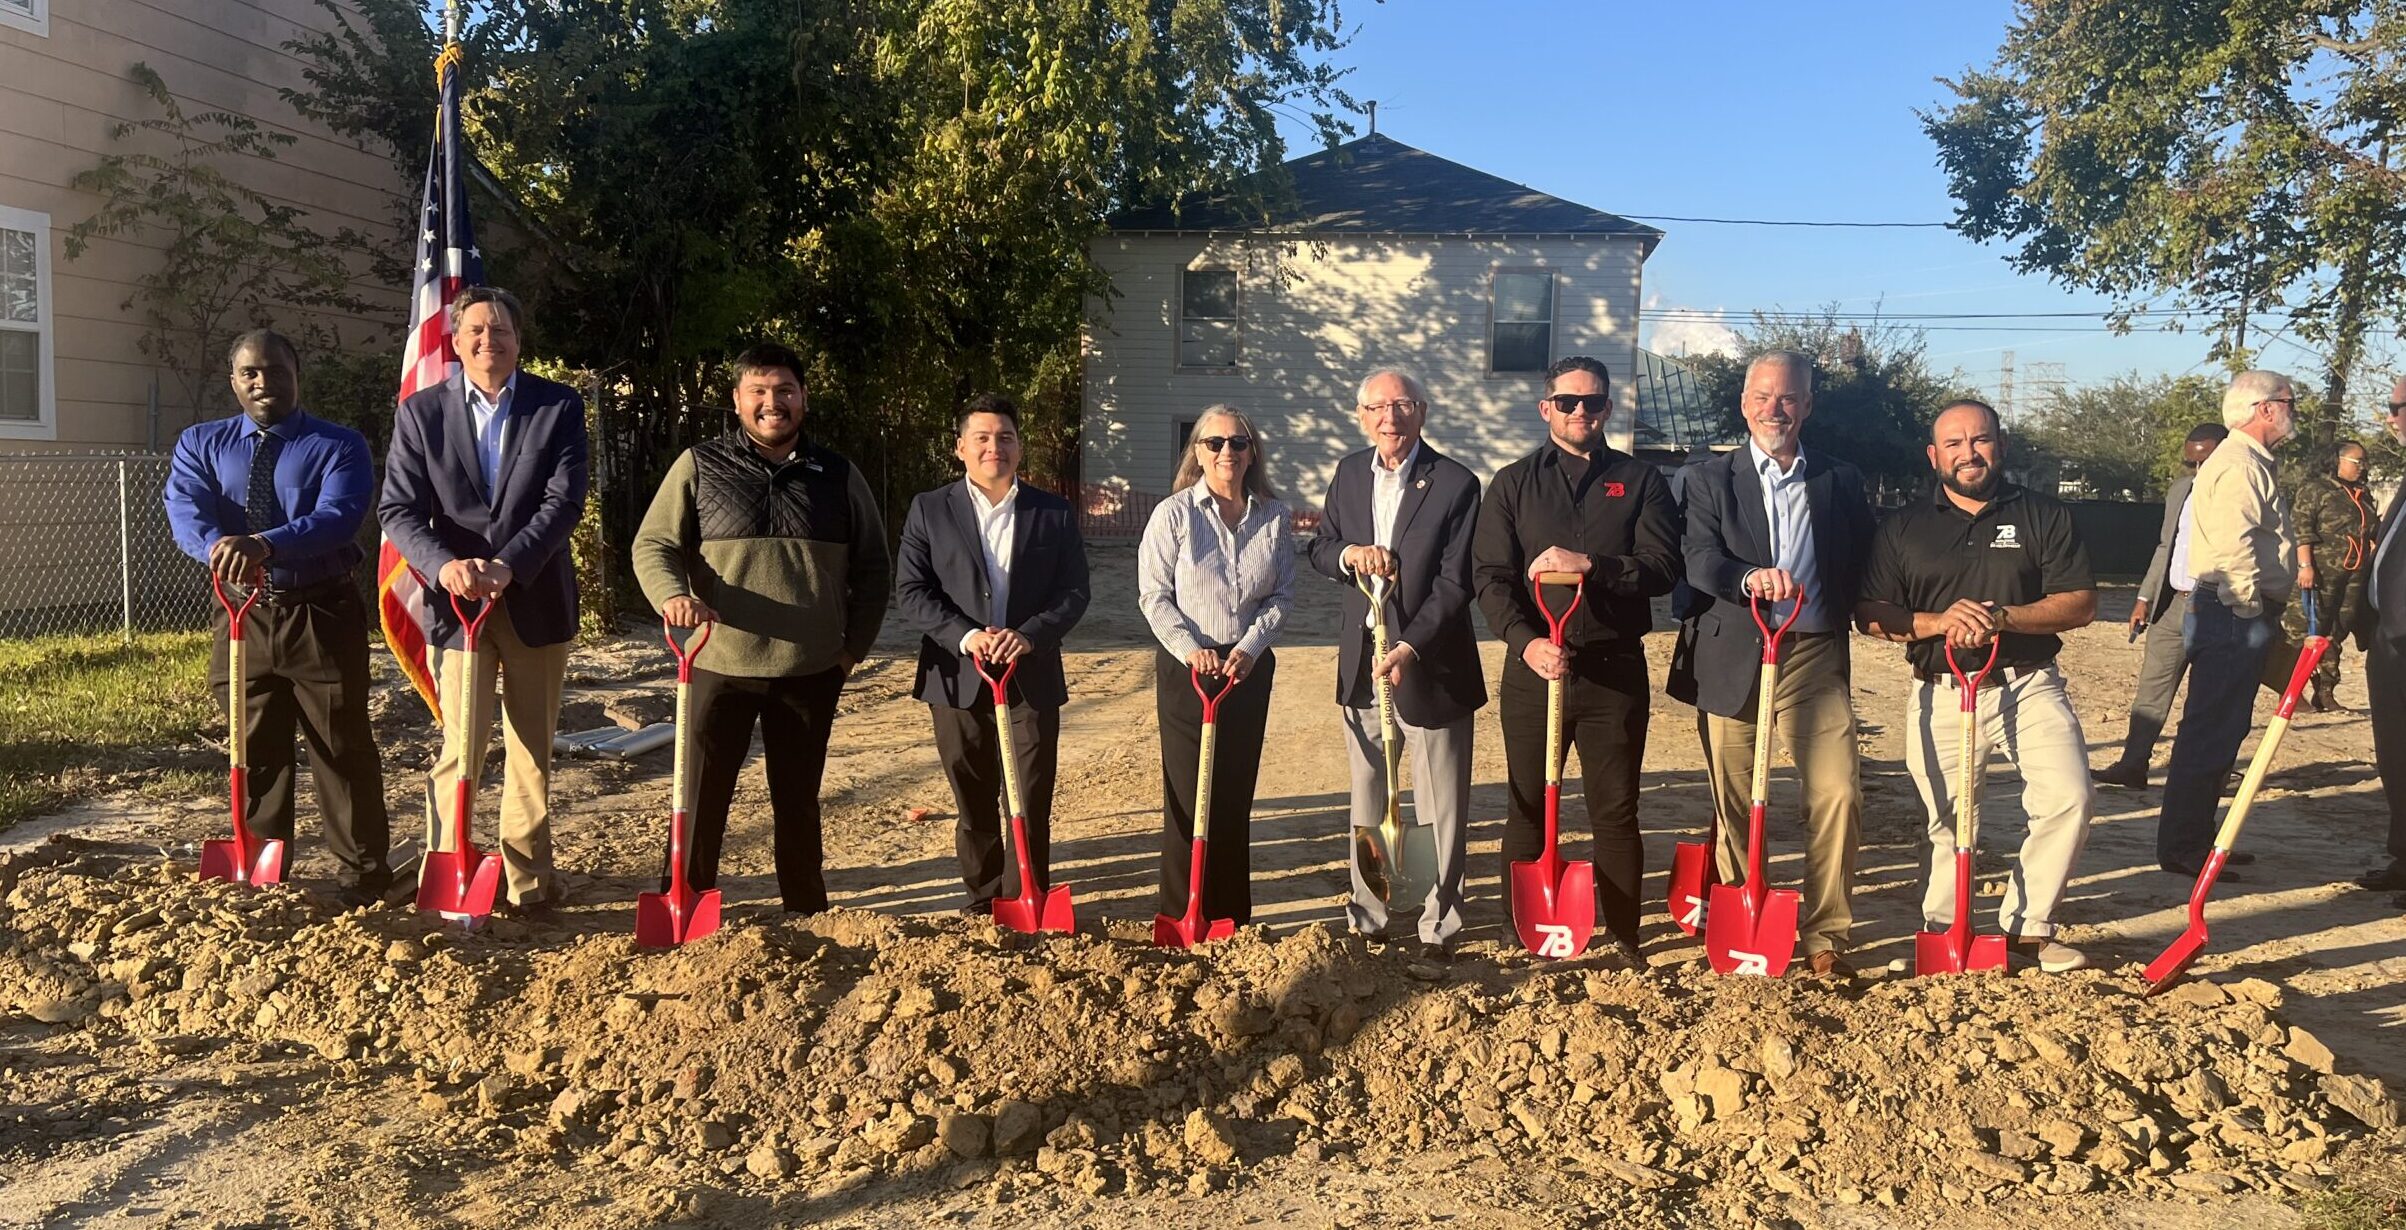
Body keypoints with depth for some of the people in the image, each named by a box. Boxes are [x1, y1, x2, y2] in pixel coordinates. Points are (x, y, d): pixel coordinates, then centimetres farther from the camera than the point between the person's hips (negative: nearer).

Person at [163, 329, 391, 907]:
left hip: (323, 614, -3)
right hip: (244, 614, 3)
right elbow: (184, 507, -11)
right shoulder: (201, 444, 8)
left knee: (342, 746, 1)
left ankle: (361, 872, 12)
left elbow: (339, 515, -20)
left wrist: (267, 544, -37)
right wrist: (216, 546, -34)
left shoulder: (339, 445, -2)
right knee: (254, 748, 11)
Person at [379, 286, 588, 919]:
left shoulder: (558, 407, 1)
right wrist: (444, 564, -23)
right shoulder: (420, 411, 2)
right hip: (457, 601, -1)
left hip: (535, 600, 1)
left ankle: (528, 878, 20)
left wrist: (507, 565, -22)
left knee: (533, 752, 10)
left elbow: (564, 502, -9)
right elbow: (399, 509, -4)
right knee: (459, 749, -4)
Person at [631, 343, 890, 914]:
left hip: (810, 670, 2)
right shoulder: (698, 466, 3)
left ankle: (806, 913, 23)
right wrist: (673, 594, -19)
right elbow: (653, 545, 2)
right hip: (719, 664, -1)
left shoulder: (839, 476, 8)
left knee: (798, 799, 12)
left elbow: (873, 568, 13)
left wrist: (855, 646, 6)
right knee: (699, 795, 0)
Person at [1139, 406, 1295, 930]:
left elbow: (1282, 596, 4)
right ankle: (1181, 917, 10)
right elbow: (1154, 596, -6)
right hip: (1187, 665, -3)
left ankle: (1232, 915, 18)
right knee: (1187, 793, 0)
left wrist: (1250, 647, -10)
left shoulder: (1274, 517, 2)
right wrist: (1190, 649, -17)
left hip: (1249, 665, 3)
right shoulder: (1174, 513, -5)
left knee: (1236, 791, 8)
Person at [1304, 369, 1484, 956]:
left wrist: (1410, 649, -24)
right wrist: (1349, 554, -11)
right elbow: (1319, 549, 13)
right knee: (1368, 799, 15)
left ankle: (1440, 922, 18)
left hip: (1430, 666, -5)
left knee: (1445, 809, 5)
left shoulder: (1456, 484, -11)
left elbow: (1455, 584, -15)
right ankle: (1369, 914, 28)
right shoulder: (1349, 473, 6)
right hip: (1363, 665, 5)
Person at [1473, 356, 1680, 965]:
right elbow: (1490, 577, -3)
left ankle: (1624, 936, 18)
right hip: (1535, 666, 0)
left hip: (1615, 668, 0)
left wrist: (1588, 564, -19)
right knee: (1528, 808, 7)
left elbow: (1663, 566, -5)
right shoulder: (1513, 484, 7)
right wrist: (1526, 641, -19)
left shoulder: (1641, 481, 8)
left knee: (1616, 811, 6)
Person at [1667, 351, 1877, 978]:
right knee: (1734, 803, 7)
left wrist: (1847, 613, 0)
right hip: (1732, 659, -1)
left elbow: (1863, 564, 17)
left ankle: (1824, 933, 3)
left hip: (1815, 656, 1)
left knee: (1838, 794, -10)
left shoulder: (1842, 481, 12)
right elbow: (1698, 558, -10)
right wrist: (1751, 578, -28)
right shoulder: (1711, 479, 6)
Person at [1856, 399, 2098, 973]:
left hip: (2029, 684, 0)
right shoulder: (1903, 528, 8)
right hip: (1941, 695, 1)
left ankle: (2026, 926, 0)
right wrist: (1938, 622, -15)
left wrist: (2004, 617, -17)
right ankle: (1941, 931, 25)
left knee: (2070, 800, -16)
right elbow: (1871, 616, 3)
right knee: (1948, 824, 6)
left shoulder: (2044, 516, 6)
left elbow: (2081, 603, -1)